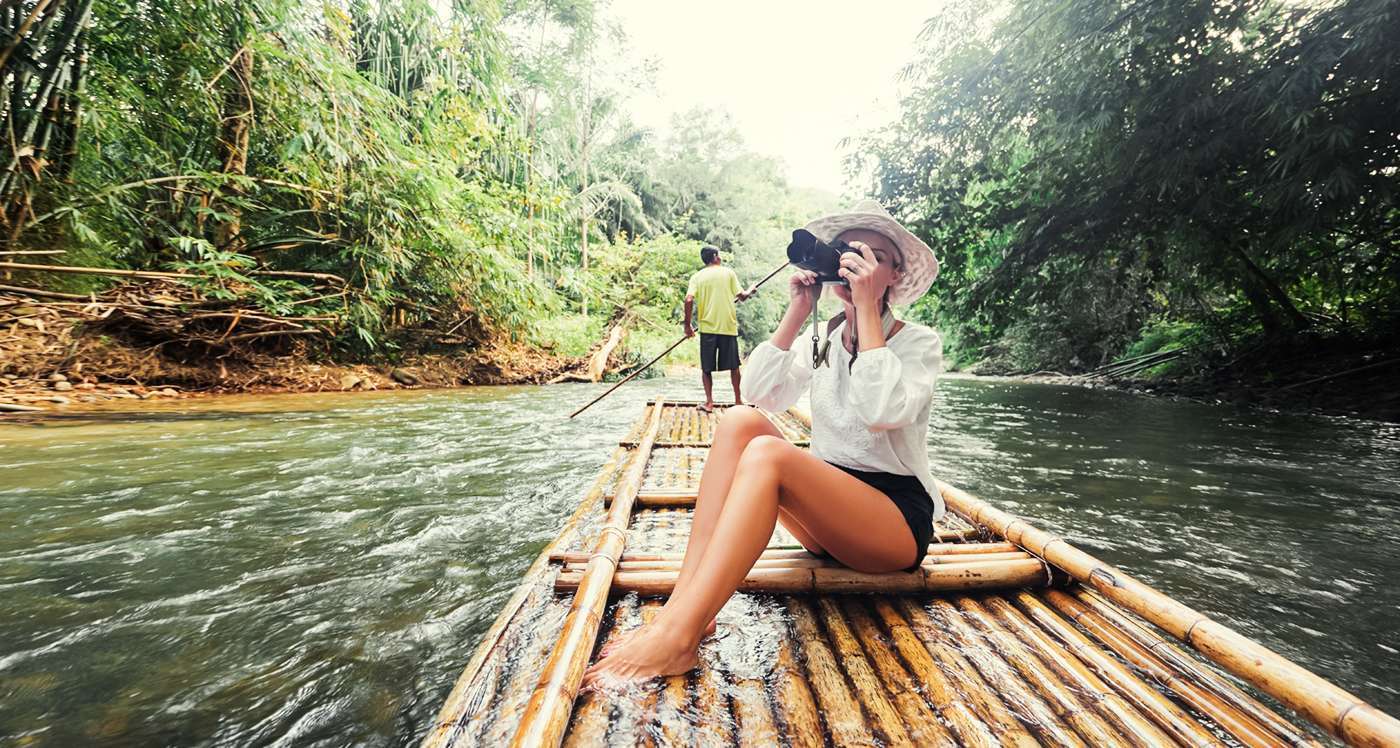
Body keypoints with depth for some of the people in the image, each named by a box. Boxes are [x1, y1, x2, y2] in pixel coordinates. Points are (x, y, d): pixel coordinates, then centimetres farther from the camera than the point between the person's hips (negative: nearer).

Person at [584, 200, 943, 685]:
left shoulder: (920, 342, -3)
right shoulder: (822, 338, 10)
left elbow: (883, 411, -26)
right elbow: (760, 393, -6)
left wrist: (867, 309, -20)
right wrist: (798, 312, -8)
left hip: (899, 515, -5)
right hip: (828, 509, 5)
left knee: (767, 453, -32)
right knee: (740, 421, -21)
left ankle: (678, 636, -36)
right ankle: (684, 604, -28)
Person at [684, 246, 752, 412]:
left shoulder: (697, 276, 3)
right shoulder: (728, 272, 3)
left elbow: (689, 300, -9)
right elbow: (740, 296, 1)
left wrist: (688, 325, -2)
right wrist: (749, 292, 23)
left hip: (707, 327, 0)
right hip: (728, 326, 0)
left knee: (706, 367, 9)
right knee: (733, 366, 12)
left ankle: (709, 402, 4)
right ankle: (738, 400, 20)